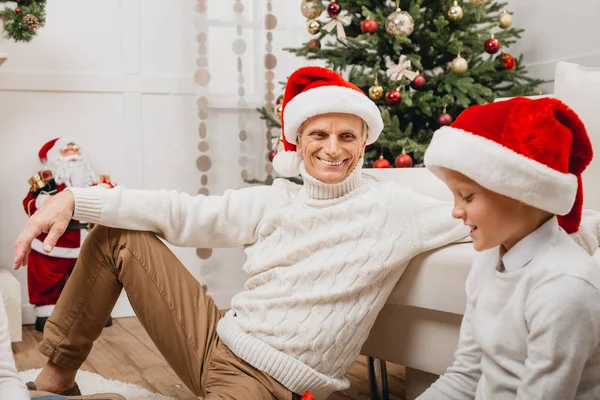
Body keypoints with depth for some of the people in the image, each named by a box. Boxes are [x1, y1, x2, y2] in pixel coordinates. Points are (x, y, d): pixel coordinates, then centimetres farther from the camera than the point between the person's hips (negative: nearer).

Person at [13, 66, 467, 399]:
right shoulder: (274, 202, 7)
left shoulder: (391, 207, -5)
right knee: (116, 233, 3)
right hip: (216, 342, 5)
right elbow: (182, 212, 2)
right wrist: (74, 200, -4)